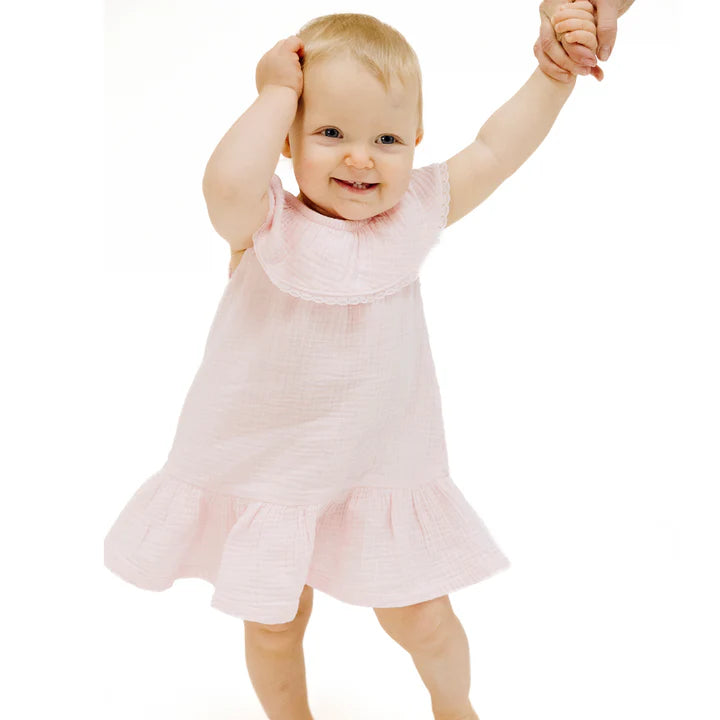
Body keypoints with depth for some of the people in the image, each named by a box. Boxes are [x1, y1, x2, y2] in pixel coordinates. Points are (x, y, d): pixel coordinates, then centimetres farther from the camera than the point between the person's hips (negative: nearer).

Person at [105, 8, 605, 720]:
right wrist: (277, 91, -25)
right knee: (274, 628, 18)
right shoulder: (266, 223, -16)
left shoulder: (413, 213, -5)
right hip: (263, 470, -1)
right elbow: (226, 184, -38)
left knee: (422, 620, 14)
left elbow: (495, 148, 2)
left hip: (382, 469, 2)